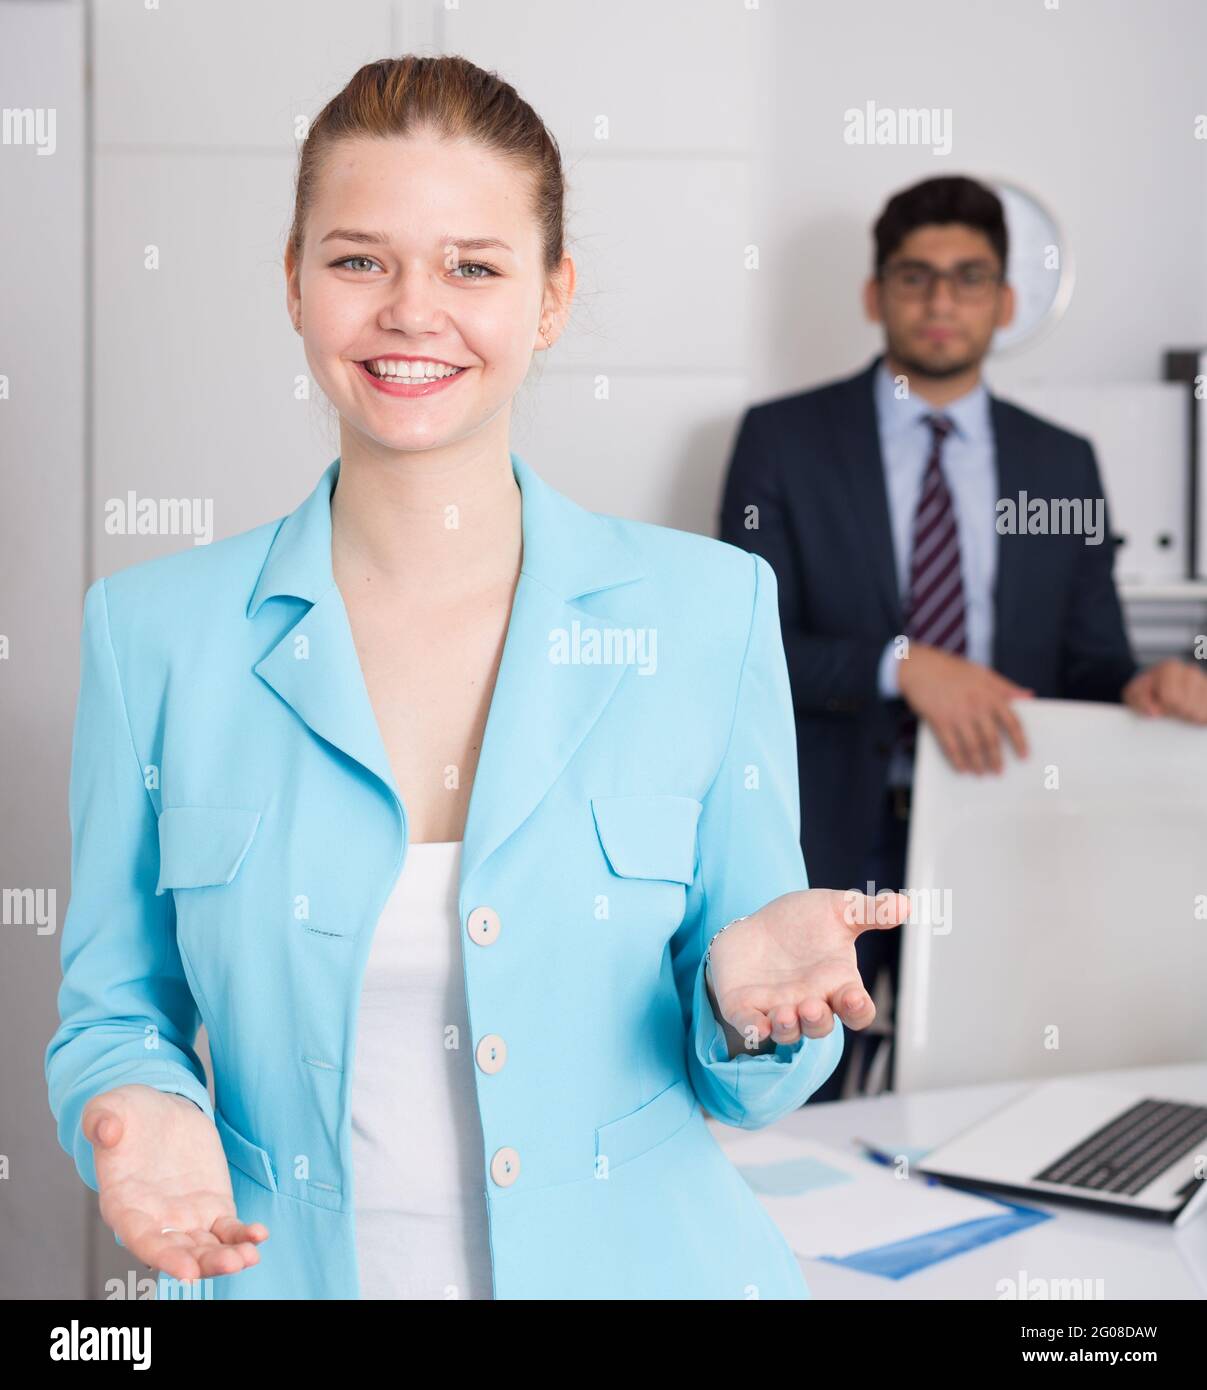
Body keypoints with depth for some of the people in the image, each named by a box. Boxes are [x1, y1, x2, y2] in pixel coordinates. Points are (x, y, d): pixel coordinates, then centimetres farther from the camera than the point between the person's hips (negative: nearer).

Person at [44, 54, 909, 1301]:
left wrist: (752, 994, -24)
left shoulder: (707, 612, -8)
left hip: (630, 1264, 0)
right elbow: (114, 1015, 2)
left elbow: (739, 1082, -2)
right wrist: (140, 1110, -19)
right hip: (290, 1269, 1)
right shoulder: (154, 631, -7)